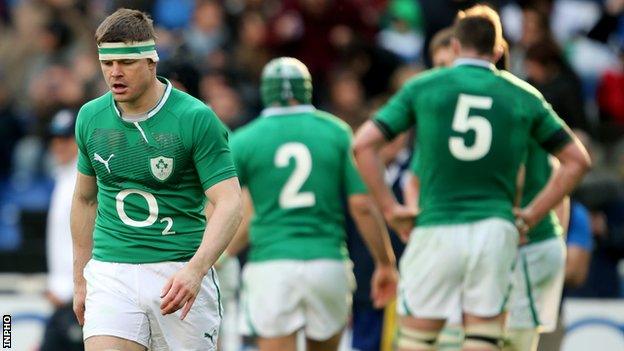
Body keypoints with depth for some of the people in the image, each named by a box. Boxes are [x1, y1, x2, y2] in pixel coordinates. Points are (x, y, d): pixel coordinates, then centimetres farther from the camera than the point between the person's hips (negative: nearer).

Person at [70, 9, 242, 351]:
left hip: (180, 274, -3)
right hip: (110, 270, 3)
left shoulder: (196, 118, -8)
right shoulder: (91, 117, 6)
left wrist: (195, 270, -27)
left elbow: (229, 204, -12)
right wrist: (79, 279, 19)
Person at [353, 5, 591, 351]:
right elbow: (577, 160, 12)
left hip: (435, 231, -1)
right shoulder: (525, 96, 9)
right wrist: (531, 215, 12)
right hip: (496, 230, 1)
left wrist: (391, 209, 4)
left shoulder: (422, 86, 5)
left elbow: (363, 144, -1)